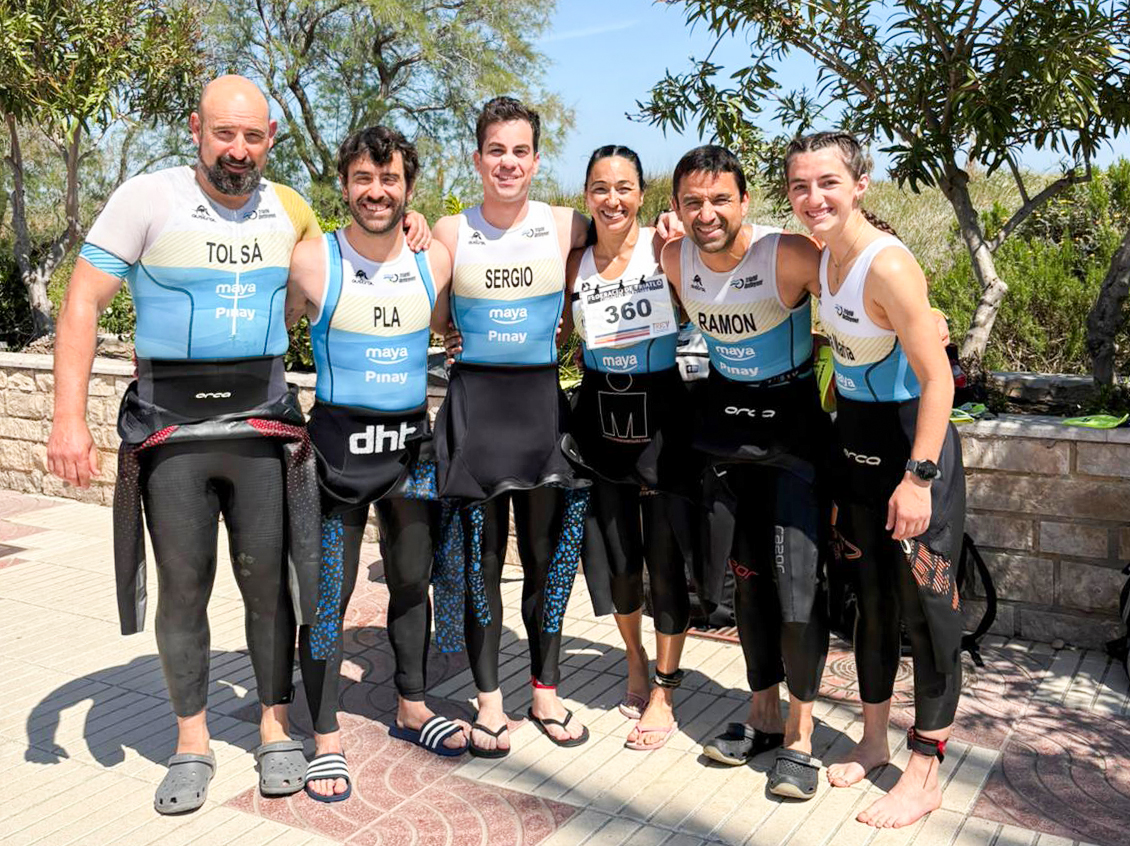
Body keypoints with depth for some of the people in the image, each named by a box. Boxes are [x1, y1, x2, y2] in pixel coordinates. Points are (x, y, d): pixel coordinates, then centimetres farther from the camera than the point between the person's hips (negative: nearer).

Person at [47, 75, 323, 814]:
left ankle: (276, 729, 22)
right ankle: (193, 745, 22)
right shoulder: (147, 199, -6)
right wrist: (70, 418, -15)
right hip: (171, 424, -2)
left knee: (268, 581, 5)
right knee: (183, 587, 5)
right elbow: (83, 304, -8)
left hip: (263, 420, 2)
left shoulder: (289, 209, 7)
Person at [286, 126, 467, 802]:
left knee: (413, 581, 15)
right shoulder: (311, 261, -8)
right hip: (339, 443, -3)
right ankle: (326, 738, 18)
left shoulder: (436, 261, 1)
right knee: (329, 594, 1)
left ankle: (413, 709, 34)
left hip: (412, 442, 4)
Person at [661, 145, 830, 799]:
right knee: (746, 572, 12)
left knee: (798, 575, -8)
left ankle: (801, 735, 10)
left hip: (794, 417, -5)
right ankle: (764, 714, 28)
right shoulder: (675, 259, -5)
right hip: (725, 417, 5)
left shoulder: (789, 255, -22)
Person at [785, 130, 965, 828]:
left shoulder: (888, 266, -21)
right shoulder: (823, 257, 4)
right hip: (855, 439, 8)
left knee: (926, 605, 2)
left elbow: (937, 378, -23)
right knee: (871, 595, 17)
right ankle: (874, 743, 33)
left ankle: (925, 772, 16)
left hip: (912, 439, -8)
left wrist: (918, 476, -25)